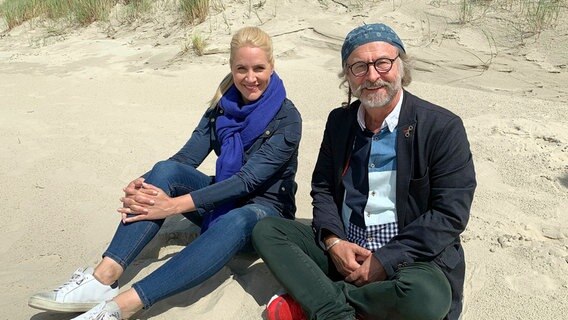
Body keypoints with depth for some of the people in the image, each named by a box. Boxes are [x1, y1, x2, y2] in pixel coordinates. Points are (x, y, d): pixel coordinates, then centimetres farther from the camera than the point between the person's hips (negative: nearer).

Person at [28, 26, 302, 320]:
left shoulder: (287, 119, -16)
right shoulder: (223, 105, 0)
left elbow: (248, 179, -26)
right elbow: (188, 156, -9)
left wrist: (175, 205, -35)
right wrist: (143, 186, -29)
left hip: (264, 210, -4)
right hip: (223, 200, 5)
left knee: (235, 221, -41)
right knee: (165, 170, -24)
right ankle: (103, 279, -34)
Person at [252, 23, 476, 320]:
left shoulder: (442, 127, -11)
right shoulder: (339, 121, 4)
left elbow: (450, 214, -14)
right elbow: (322, 188, 9)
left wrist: (384, 261, -19)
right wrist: (333, 241, -9)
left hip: (412, 258, -4)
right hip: (343, 249, 5)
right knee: (266, 230, -9)